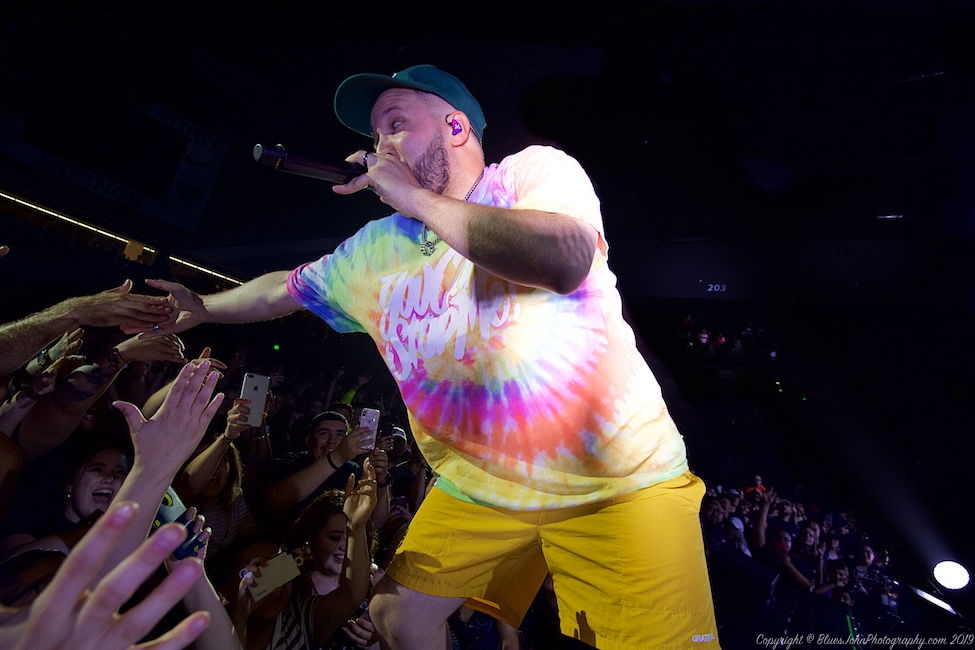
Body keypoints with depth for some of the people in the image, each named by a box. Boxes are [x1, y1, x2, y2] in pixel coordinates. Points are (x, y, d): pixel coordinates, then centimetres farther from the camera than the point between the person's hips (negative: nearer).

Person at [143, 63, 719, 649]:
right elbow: (285, 290, 19)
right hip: (479, 487, 5)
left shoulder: (537, 170, -10)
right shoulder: (375, 250, 4)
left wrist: (417, 198, -23)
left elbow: (564, 259, -32)